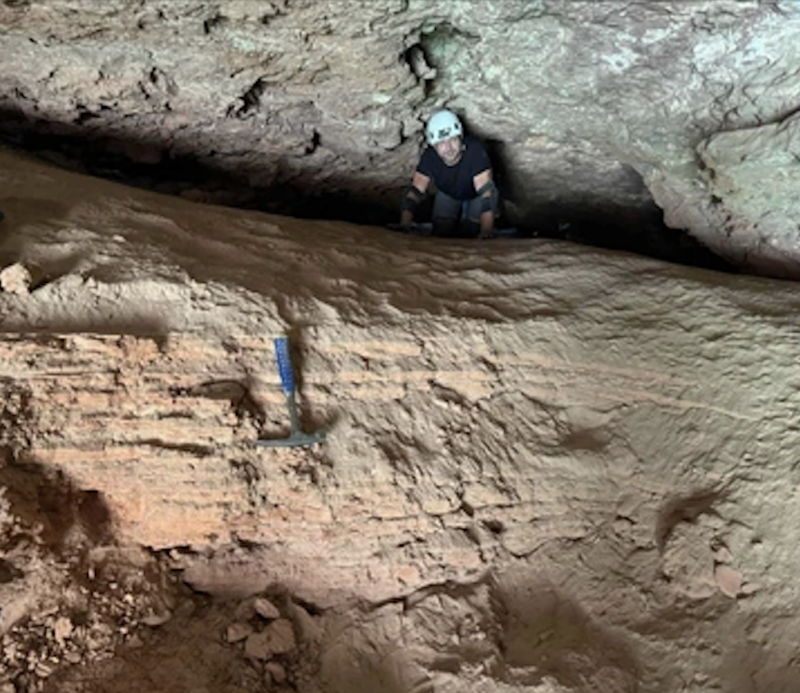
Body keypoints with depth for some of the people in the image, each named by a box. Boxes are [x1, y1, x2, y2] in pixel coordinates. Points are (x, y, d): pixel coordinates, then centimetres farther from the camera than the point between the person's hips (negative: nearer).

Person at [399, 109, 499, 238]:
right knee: (441, 231, -11)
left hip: (476, 195, -2)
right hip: (448, 194, 3)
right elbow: (415, 192, -29)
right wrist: (404, 226, -43)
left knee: (471, 231, -19)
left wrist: (486, 231, -55)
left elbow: (486, 192, -44)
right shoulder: (429, 156, -29)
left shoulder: (475, 150, -39)